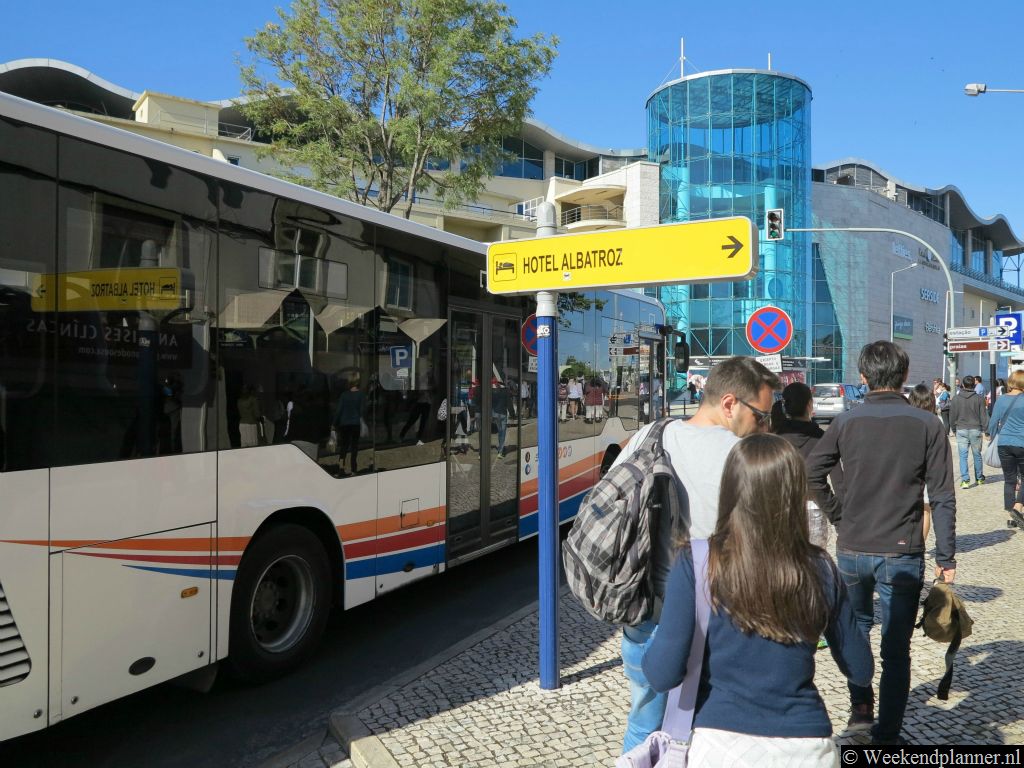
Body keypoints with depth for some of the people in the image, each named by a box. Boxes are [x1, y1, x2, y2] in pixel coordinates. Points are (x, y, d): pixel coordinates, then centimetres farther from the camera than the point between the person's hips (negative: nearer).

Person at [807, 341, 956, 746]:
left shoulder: (846, 421, -3)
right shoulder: (926, 424, -6)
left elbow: (811, 474, -8)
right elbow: (942, 496, -6)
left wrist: (838, 515, 4)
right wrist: (946, 557, 0)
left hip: (851, 549, 2)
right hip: (902, 553, -1)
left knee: (856, 628, 23)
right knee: (896, 648, 8)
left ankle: (860, 710, 31)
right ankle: (886, 735, 15)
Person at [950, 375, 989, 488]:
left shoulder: (956, 399, -1)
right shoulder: (979, 398, -4)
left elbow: (952, 416, 5)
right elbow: (984, 415, -1)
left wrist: (954, 430, 17)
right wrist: (985, 429, 7)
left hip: (961, 430, 0)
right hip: (976, 430, 1)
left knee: (963, 456, 0)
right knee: (977, 455, 14)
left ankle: (965, 480, -8)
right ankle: (979, 478, 27)